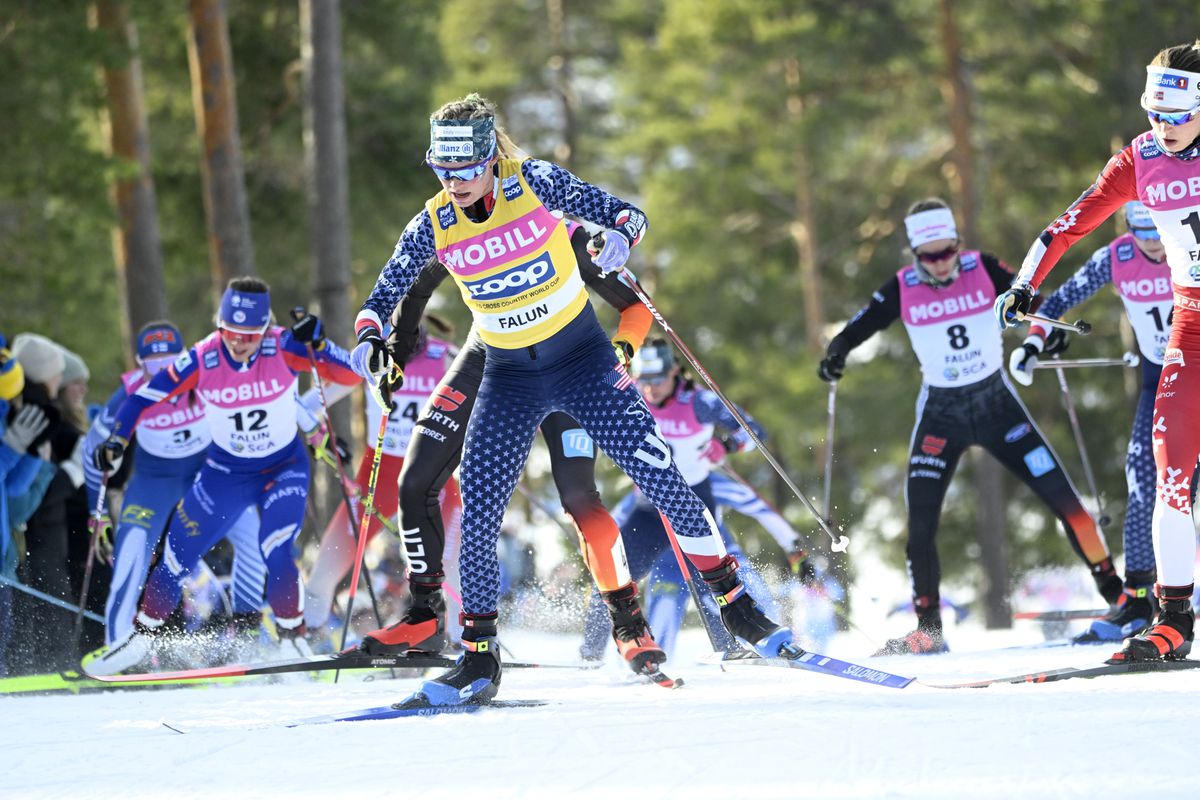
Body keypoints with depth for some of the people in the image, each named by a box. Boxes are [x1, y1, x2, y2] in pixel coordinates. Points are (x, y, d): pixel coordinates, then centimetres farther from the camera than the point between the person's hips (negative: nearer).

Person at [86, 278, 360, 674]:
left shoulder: (284, 348, -22)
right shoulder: (202, 360, -19)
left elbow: (351, 374, -25)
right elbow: (145, 395, -9)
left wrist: (316, 346, -42)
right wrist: (116, 440, -21)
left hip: (284, 470, -2)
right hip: (224, 473, 2)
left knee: (276, 553, -24)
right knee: (176, 555, 3)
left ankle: (292, 639, -3)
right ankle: (141, 637, 25)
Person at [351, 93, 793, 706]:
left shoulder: (534, 183, -14)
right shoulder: (434, 226, -8)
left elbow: (626, 213, -10)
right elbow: (382, 298, 1)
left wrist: (621, 236, -33)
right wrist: (370, 340, -21)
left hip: (583, 359, -2)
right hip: (510, 378, 2)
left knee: (657, 474, -14)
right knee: (477, 512, -9)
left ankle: (734, 601, 1)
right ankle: (478, 657, 5)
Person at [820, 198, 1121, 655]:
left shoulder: (983, 270, -9)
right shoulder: (903, 289, -8)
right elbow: (863, 324, -7)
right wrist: (836, 353, -26)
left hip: (996, 402, 0)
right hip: (941, 412, 0)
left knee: (1062, 497, -5)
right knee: (920, 524, -9)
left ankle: (1113, 589, 9)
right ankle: (928, 630, 4)